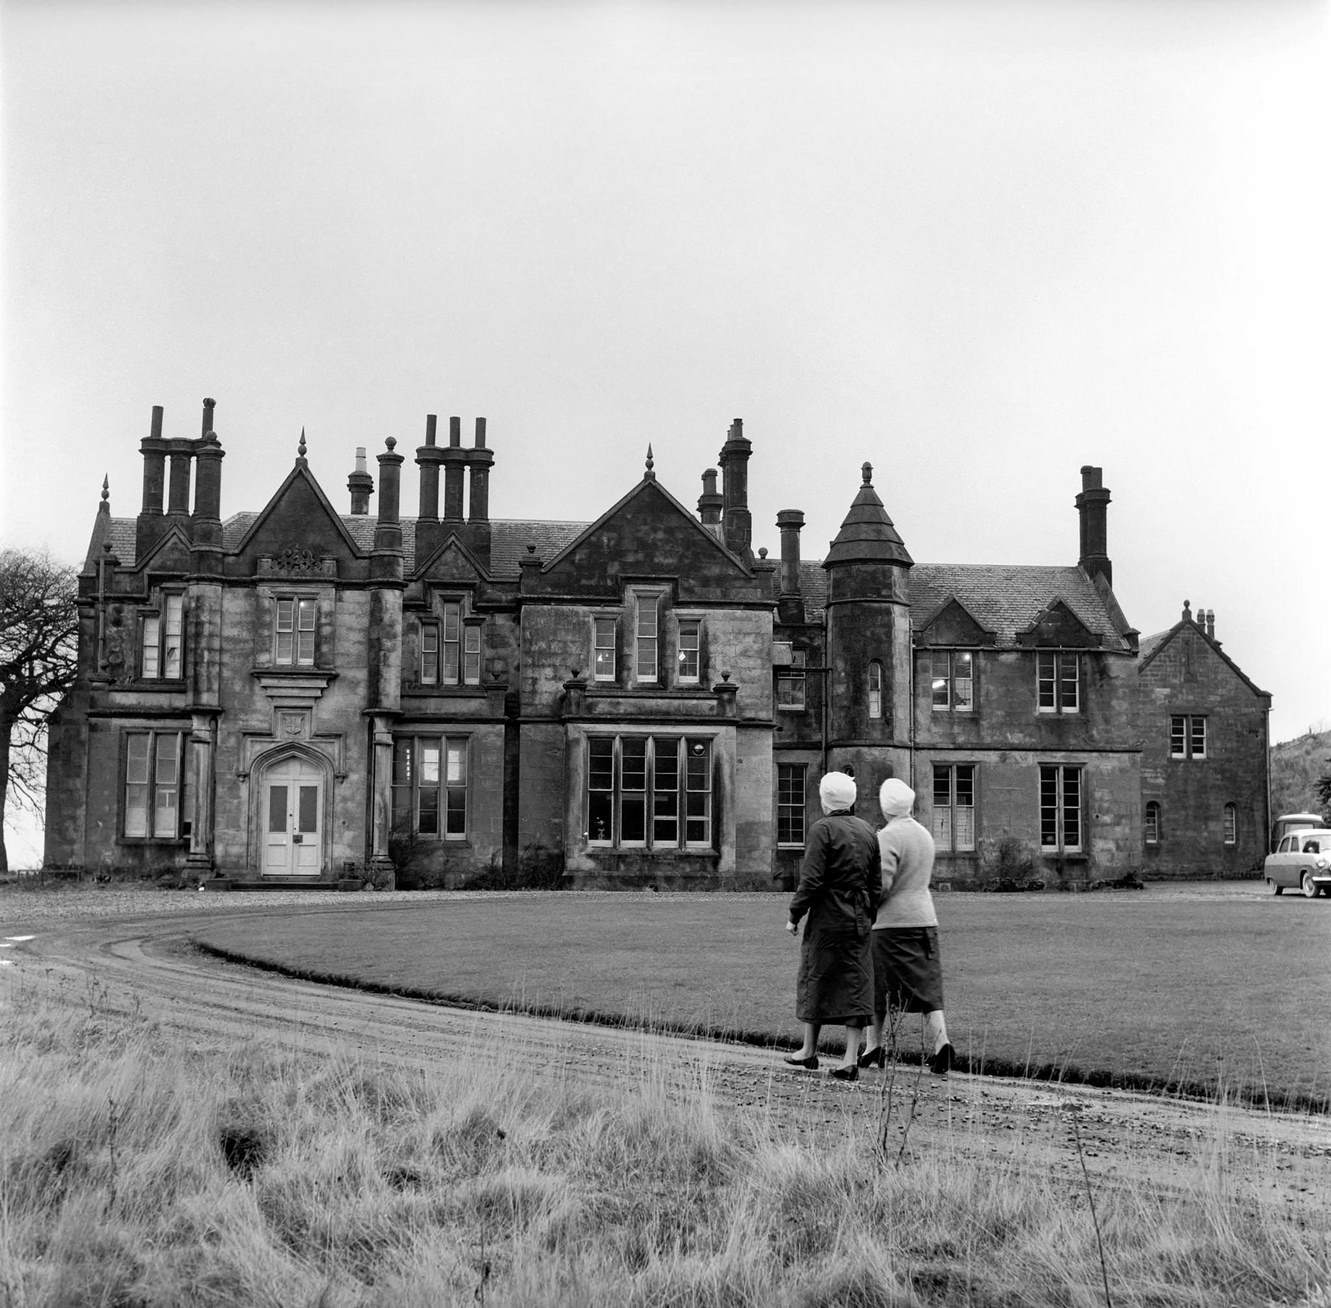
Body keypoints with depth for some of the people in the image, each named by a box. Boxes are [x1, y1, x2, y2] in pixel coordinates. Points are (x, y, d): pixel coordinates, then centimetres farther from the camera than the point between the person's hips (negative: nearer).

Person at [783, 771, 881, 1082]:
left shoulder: (822, 829, -10)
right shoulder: (868, 831, 9)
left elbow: (811, 880, -16)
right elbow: (877, 882, 10)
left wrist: (794, 916, -8)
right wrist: (869, 919, 17)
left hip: (827, 919, -5)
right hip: (859, 919, 5)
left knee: (814, 980, 9)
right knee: (855, 984, 4)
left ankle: (809, 1051, 19)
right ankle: (851, 1059, -1)